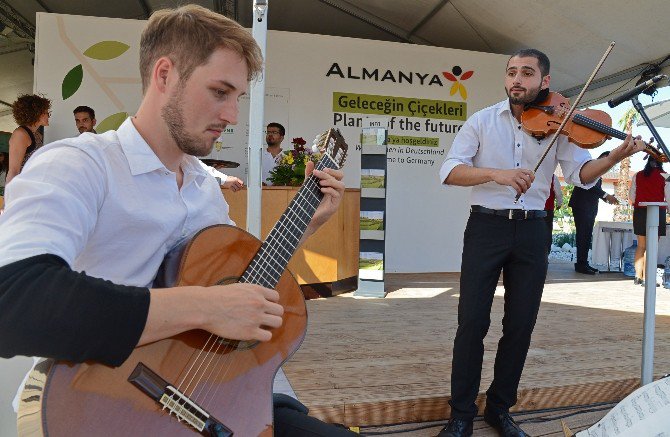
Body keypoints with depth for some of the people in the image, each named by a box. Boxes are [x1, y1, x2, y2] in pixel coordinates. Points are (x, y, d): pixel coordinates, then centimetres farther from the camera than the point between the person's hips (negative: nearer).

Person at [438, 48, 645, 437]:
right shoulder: (483, 121, 3)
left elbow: (582, 173, -2)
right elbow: (449, 171, -7)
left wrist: (616, 157, -21)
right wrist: (496, 173, -22)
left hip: (532, 232, 2)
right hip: (487, 226, -2)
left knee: (521, 325, 7)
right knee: (473, 321, -3)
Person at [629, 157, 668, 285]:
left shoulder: (637, 176, 6)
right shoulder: (663, 176, -3)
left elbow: (631, 196, 6)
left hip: (640, 212, 3)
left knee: (641, 245, 12)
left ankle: (638, 276, 10)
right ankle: (646, 278, -4)